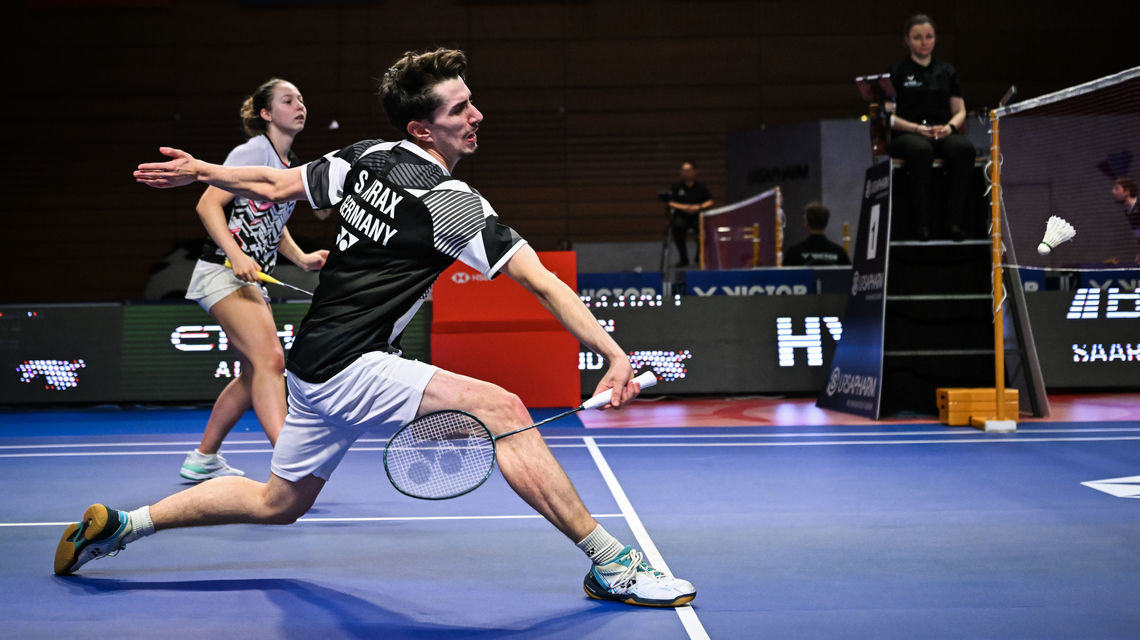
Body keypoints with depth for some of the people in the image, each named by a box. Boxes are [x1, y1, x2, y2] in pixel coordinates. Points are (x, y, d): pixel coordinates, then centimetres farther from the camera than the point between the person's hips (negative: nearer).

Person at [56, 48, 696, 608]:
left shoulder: (365, 158, 6)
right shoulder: (451, 202, -16)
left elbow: (274, 183, 17)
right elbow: (544, 284, -20)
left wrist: (199, 170, 34)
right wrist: (616, 355, -21)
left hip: (314, 365, 9)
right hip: (349, 369, -9)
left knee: (278, 503, 25)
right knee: (502, 408, -21)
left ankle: (120, 523, 32)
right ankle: (612, 563, -22)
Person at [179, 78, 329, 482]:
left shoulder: (291, 167, 16)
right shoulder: (254, 151, -9)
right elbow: (208, 205, -15)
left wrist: (301, 258, 9)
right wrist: (237, 255, -26)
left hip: (251, 278, 10)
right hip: (221, 271, -10)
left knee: (254, 374, 13)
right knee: (270, 358, -23)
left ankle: (203, 460, 26)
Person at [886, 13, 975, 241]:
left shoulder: (947, 71, 19)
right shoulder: (897, 73, 10)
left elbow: (960, 111, 16)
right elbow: (888, 117, 1)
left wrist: (949, 127, -7)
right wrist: (917, 128, -15)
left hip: (943, 134, 3)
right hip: (906, 136, -3)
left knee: (964, 147, -34)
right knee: (921, 150, -41)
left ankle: (954, 221, -33)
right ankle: (922, 223, -38)